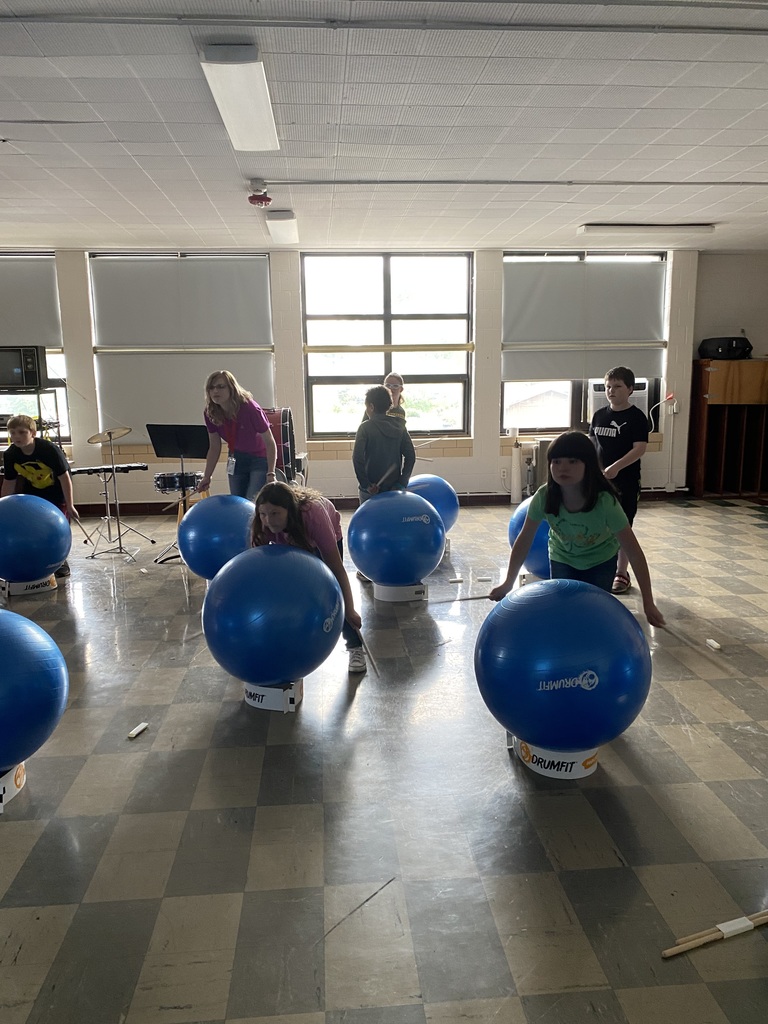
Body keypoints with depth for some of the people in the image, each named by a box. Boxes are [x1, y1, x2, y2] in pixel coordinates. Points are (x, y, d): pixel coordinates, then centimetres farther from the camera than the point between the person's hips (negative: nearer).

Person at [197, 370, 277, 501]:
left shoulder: (249, 409, -28)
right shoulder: (210, 414, -13)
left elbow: (270, 443, -24)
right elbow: (214, 448, -1)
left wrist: (271, 474, -31)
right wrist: (206, 477, -4)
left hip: (260, 460, -5)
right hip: (236, 460, 6)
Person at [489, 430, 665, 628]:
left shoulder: (605, 501, -38)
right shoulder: (544, 497, -32)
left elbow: (634, 552, -32)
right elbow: (524, 540, -18)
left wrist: (648, 604, -33)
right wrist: (508, 583, -16)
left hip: (600, 560, -1)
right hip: (562, 558, 1)